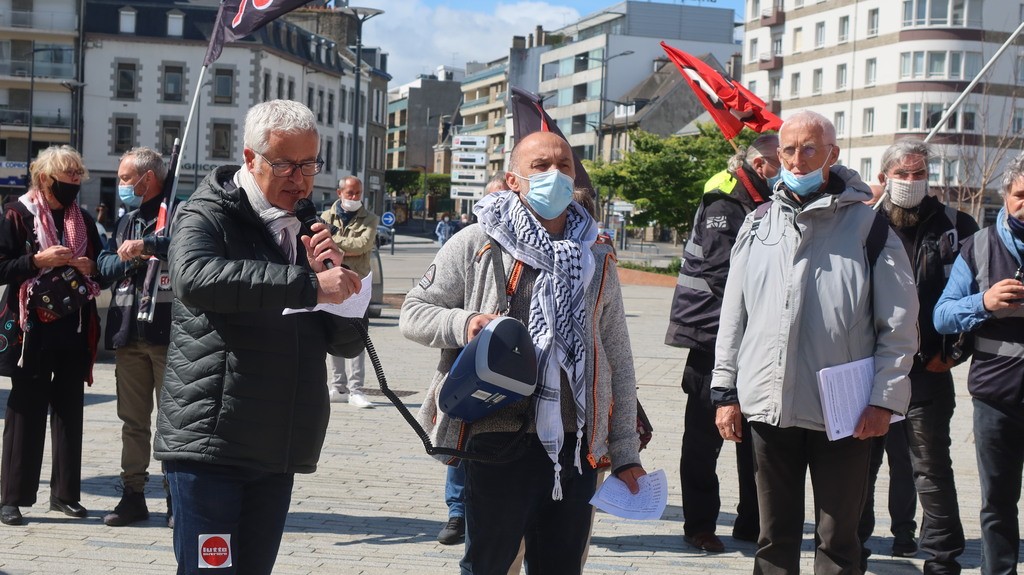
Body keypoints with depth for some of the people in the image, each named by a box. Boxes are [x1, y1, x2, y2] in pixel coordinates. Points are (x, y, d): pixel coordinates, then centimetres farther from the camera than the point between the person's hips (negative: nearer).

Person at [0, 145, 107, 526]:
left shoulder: (83, 219, 12)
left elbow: (101, 268, 19)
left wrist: (91, 267, -2)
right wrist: (38, 260, -18)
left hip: (74, 333, 5)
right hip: (33, 331, -4)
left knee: (69, 410, 8)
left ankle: (65, 492, 17)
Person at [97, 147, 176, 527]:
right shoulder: (126, 221, 21)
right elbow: (104, 264, 17)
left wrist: (147, 246, -28)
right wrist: (123, 259, -3)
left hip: (167, 331, -7)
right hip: (128, 333, 7)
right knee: (132, 420, 11)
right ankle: (133, 496, 18)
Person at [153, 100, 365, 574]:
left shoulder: (310, 232, 16)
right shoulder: (206, 217, -4)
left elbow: (348, 342, 13)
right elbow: (194, 277, -29)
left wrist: (331, 273, -5)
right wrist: (309, 284, -31)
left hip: (277, 451, 6)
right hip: (209, 441, -6)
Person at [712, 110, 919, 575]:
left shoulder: (867, 224, -1)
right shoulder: (758, 224, 9)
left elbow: (900, 323, -2)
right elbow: (733, 317, 12)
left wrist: (884, 398, -8)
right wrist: (726, 390, 7)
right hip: (769, 405, 3)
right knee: (775, 536, 13)